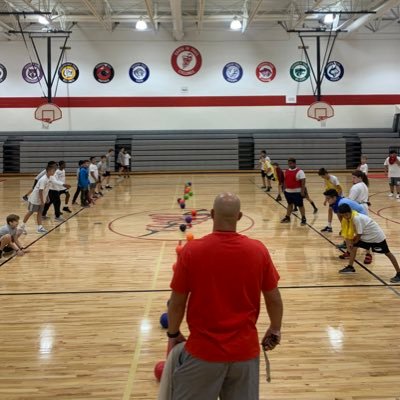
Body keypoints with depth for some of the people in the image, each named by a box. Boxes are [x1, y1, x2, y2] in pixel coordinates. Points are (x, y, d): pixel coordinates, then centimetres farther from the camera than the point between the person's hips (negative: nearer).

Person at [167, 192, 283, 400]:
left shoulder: (191, 250, -14)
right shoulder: (258, 250, -8)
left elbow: (177, 303, -6)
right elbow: (274, 299, 1)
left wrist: (173, 334, 12)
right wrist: (275, 329, 19)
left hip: (204, 351, -2)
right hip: (245, 350, 2)